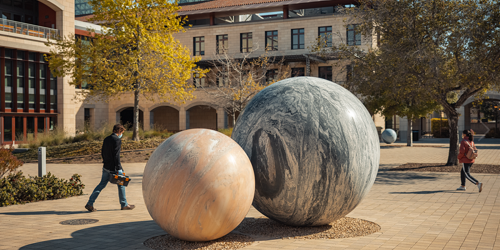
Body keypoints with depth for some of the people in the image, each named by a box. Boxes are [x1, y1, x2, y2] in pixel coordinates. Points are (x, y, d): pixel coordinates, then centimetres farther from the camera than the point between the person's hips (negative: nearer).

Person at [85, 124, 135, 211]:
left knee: (102, 184, 12)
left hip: (106, 167, 8)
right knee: (121, 184, 7)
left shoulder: (106, 139, 11)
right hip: (113, 168, -8)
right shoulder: (117, 140, -15)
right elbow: (116, 155, -21)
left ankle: (90, 204, 8)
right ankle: (124, 205, 17)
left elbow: (103, 153, 16)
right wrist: (119, 169, -20)